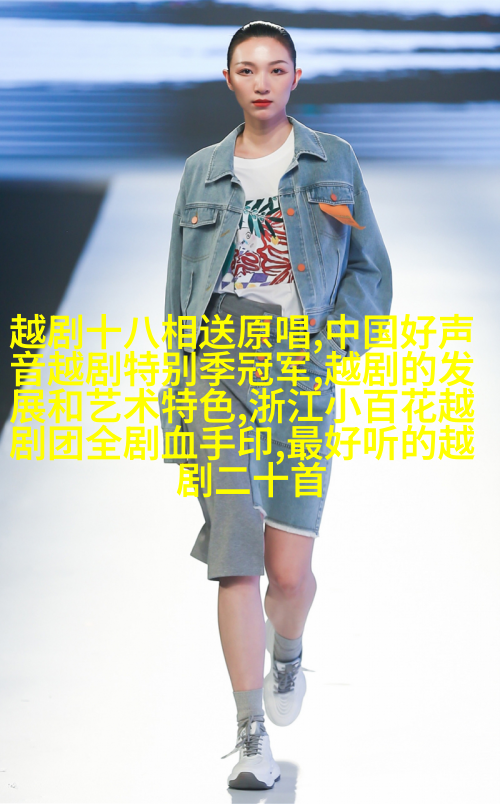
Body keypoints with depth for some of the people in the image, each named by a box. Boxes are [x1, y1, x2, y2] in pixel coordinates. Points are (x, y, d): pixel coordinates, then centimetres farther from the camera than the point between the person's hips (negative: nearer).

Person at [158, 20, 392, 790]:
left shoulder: (334, 162, 9)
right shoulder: (203, 171, 13)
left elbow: (370, 269, 11)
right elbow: (182, 287, 15)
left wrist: (336, 343, -6)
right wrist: (174, 394, 11)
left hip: (301, 368, -1)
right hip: (220, 364, 1)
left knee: (289, 566, -4)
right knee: (236, 560, -7)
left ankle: (288, 656, 32)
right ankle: (252, 735, -1)